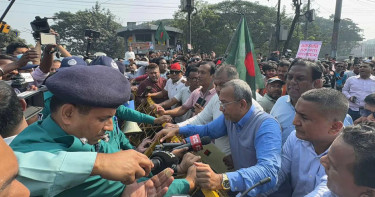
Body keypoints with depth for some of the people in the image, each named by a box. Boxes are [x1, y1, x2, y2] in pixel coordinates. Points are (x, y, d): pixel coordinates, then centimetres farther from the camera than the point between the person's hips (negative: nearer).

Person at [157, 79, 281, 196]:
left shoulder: (267, 126, -25)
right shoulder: (230, 117, -1)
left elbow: (269, 171, -39)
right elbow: (207, 130, 17)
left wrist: (222, 180, -52)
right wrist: (177, 130, 4)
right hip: (239, 185, 6)